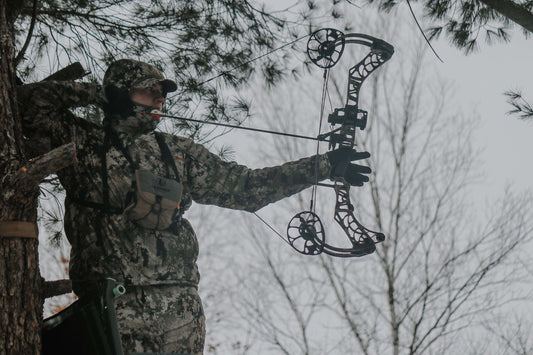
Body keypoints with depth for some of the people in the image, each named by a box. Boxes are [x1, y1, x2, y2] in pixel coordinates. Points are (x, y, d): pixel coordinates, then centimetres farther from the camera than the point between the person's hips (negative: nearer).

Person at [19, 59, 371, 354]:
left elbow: (243, 185, 20)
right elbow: (32, 100, 2)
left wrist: (325, 165, 16)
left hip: (182, 309, 4)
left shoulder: (179, 152, 19)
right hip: (114, 310, -3)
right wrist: (99, 94, 4)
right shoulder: (82, 143, 9)